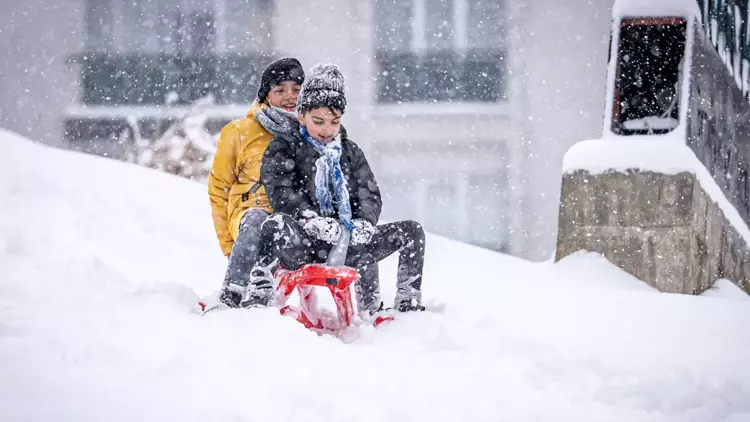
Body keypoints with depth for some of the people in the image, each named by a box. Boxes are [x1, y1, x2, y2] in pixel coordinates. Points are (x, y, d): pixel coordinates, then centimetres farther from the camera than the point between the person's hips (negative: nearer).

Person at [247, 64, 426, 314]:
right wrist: (312, 219, -29)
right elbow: (281, 193, -10)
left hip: (346, 245, 5)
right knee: (277, 224, -39)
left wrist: (363, 222, -13)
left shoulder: (350, 153, 21)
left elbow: (370, 195, 12)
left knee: (412, 231, -4)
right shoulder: (282, 150, 6)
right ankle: (258, 298, -35)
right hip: (303, 246, -5)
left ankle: (408, 303, 1)